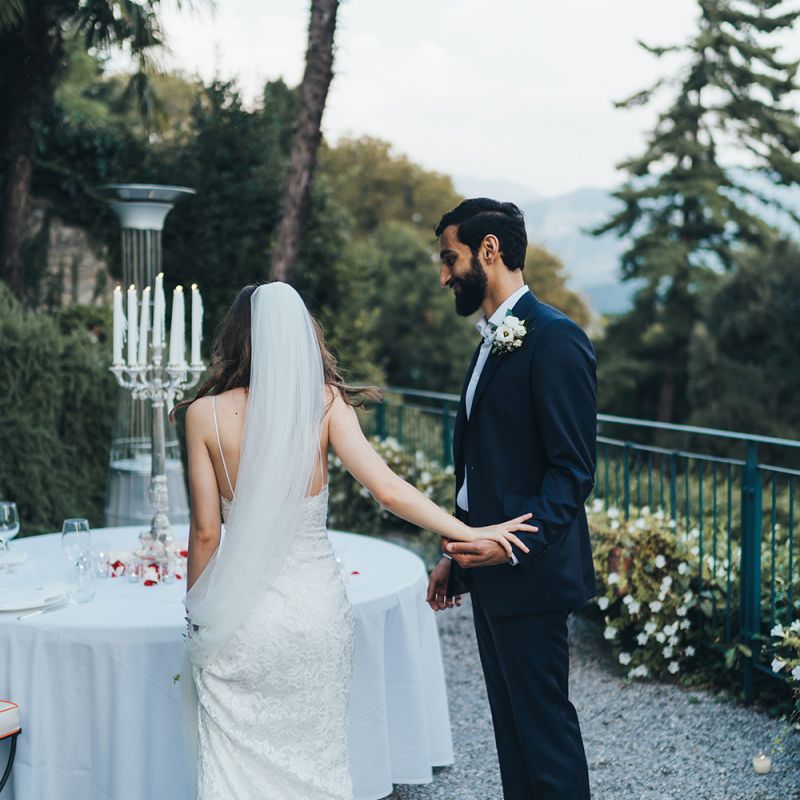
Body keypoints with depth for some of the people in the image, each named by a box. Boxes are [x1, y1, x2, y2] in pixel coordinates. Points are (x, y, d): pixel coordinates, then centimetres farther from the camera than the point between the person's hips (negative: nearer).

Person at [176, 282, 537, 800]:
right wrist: (469, 533, -7)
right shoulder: (325, 403, -6)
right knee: (313, 758, 17)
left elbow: (205, 531, -5)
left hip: (239, 614, -1)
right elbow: (388, 490, -14)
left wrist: (197, 608, 9)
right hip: (315, 606, 1)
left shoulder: (205, 414, -6)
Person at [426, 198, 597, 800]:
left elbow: (573, 467, -19)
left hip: (529, 571, -9)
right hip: (489, 569, 9)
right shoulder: (491, 341, 15)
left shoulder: (555, 339, -15)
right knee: (512, 720, 16)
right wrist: (456, 557, 19)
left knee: (544, 720, -1)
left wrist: (516, 542, -30)